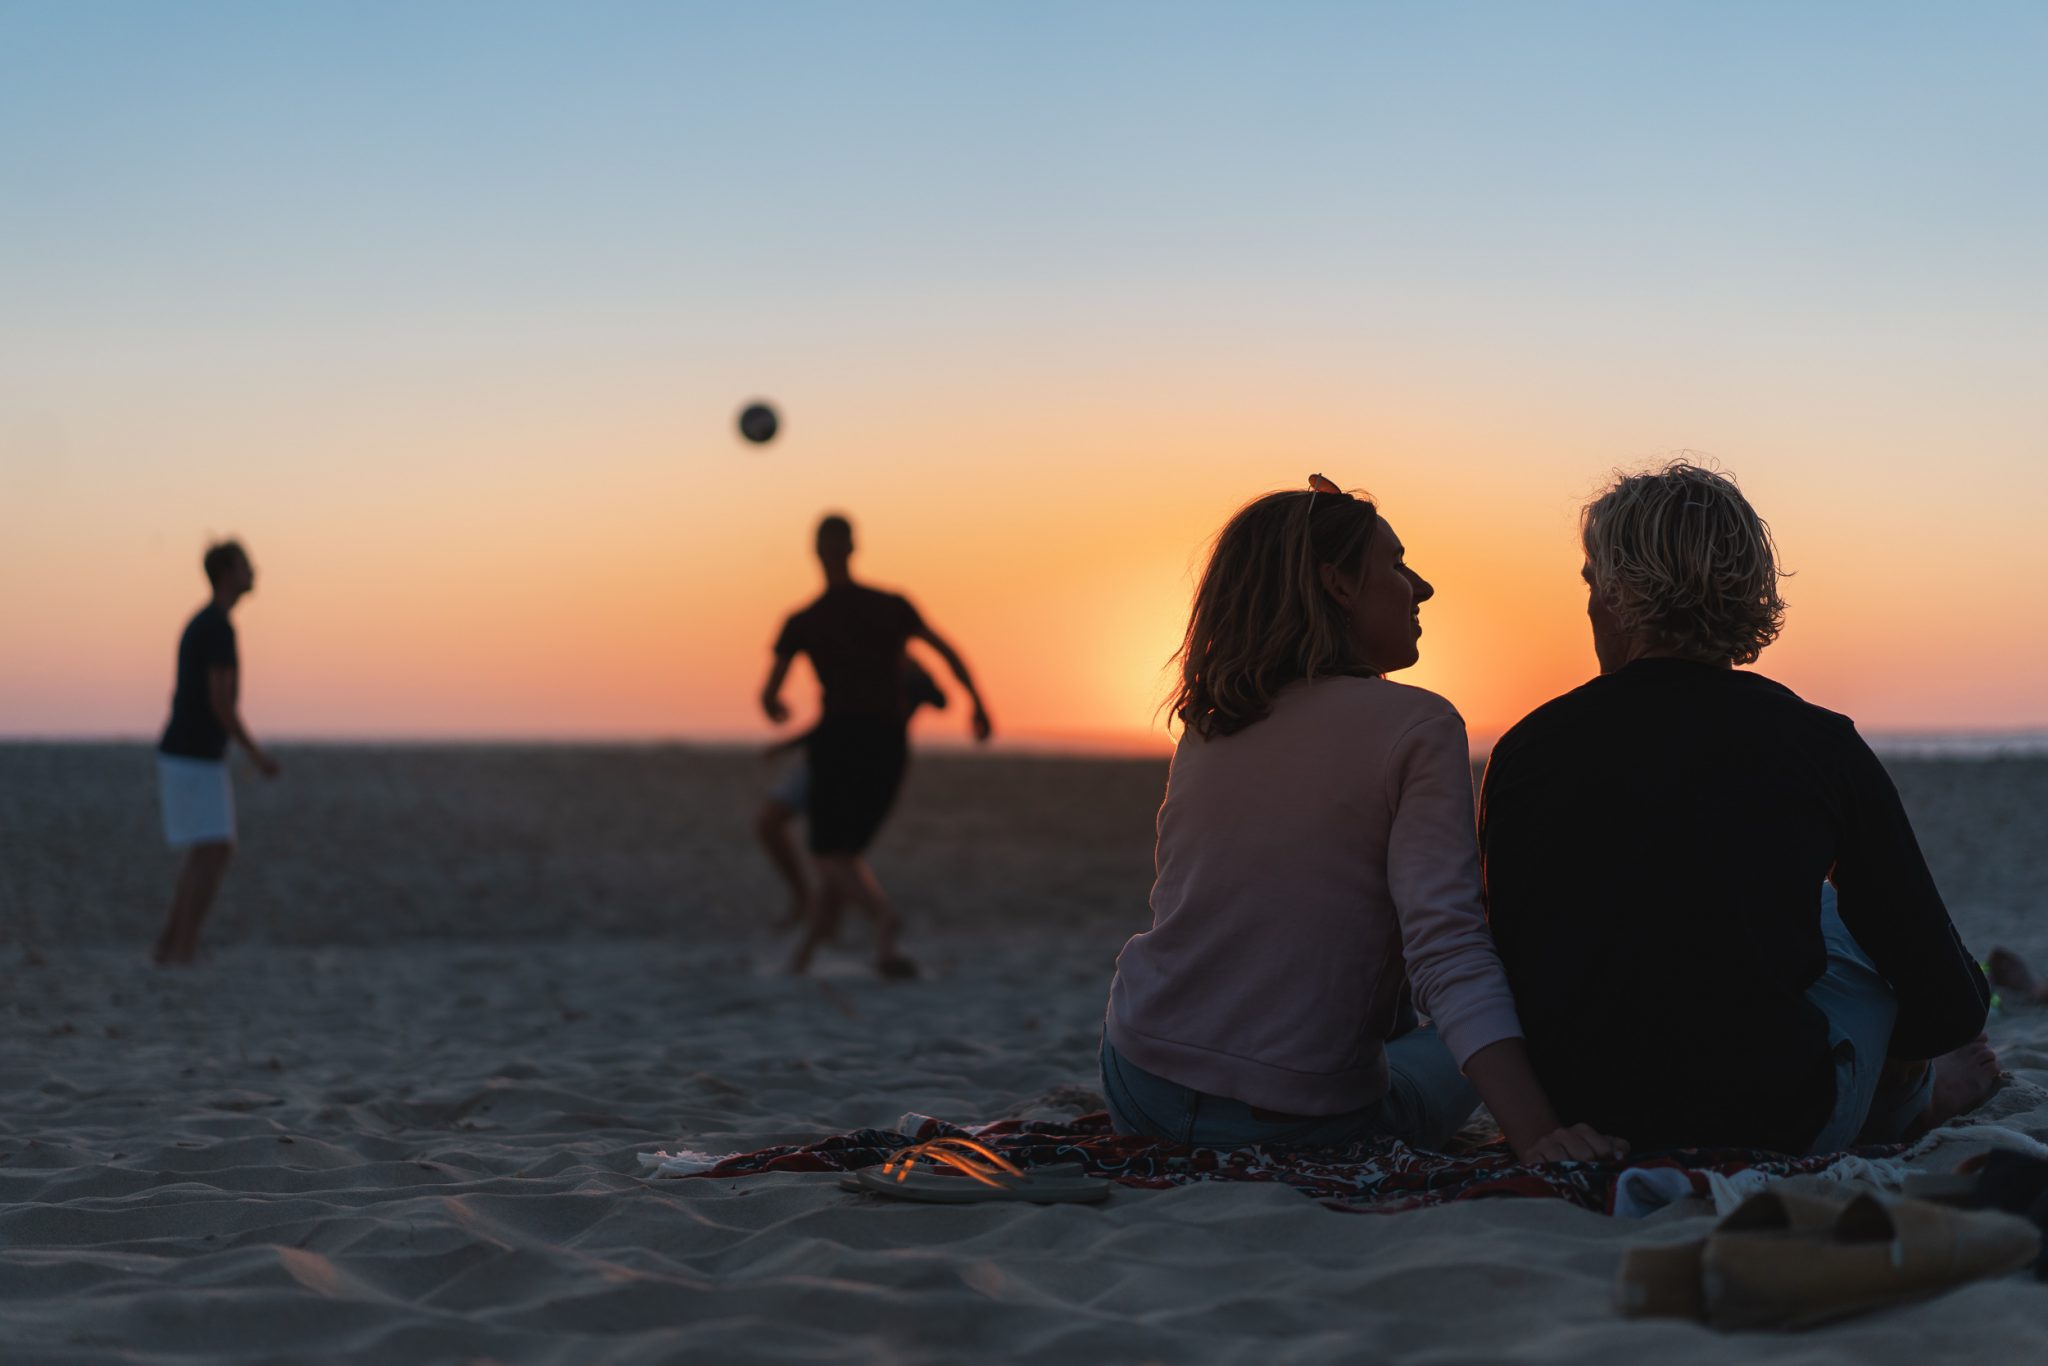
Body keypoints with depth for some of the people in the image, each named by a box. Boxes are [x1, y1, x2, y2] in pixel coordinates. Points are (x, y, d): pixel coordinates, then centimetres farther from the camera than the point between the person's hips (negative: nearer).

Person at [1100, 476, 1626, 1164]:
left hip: (1140, 1085, 5)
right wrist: (1536, 1133, -32)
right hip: (1296, 1124, -5)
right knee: (1452, 1051, 28)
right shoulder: (1417, 726, -11)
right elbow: (1448, 949, -24)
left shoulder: (1204, 730, 7)